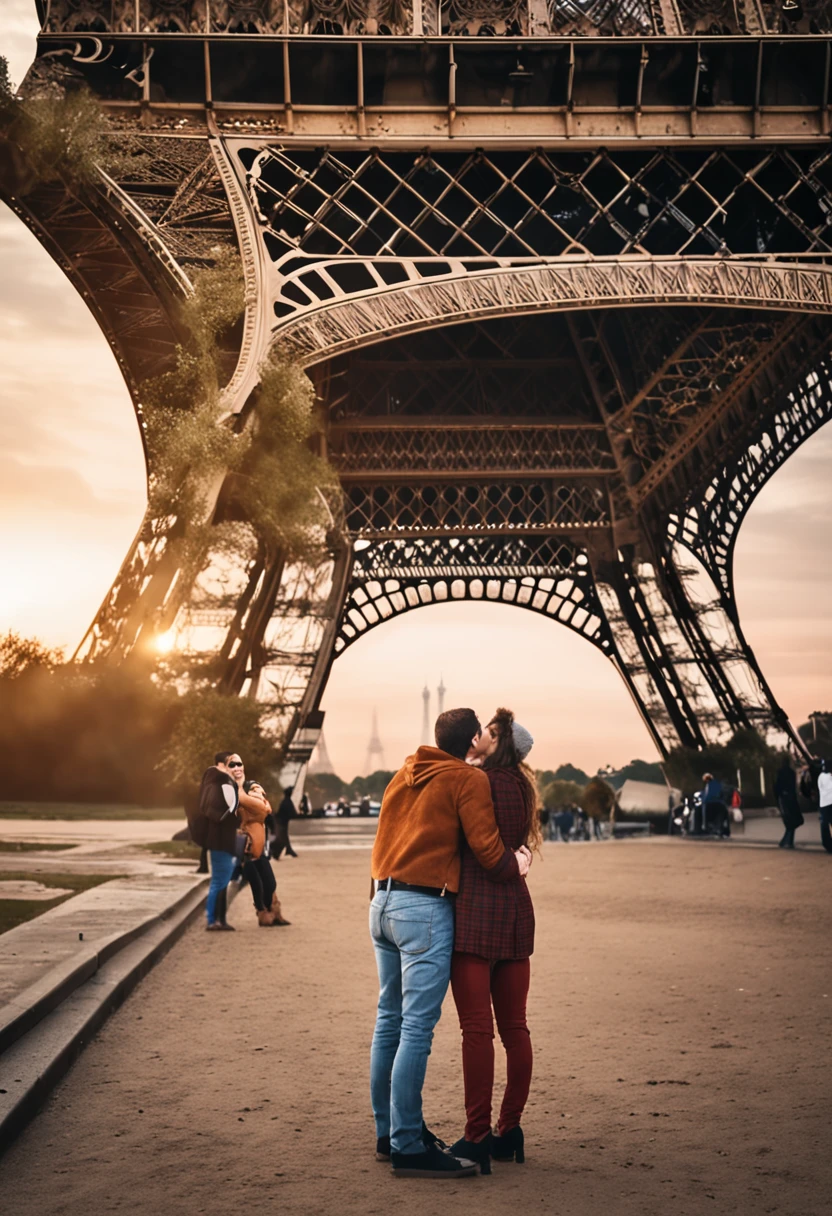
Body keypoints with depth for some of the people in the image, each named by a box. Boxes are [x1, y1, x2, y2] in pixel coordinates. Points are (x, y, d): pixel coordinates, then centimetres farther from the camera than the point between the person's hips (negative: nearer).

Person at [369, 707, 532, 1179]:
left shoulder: (404, 775, 16)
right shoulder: (468, 779, -5)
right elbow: (488, 850, -9)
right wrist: (516, 864, 7)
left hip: (383, 902, 8)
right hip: (425, 909, -8)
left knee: (390, 1020, 14)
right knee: (417, 1029, -6)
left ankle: (389, 1132, 22)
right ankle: (408, 1148, -4)